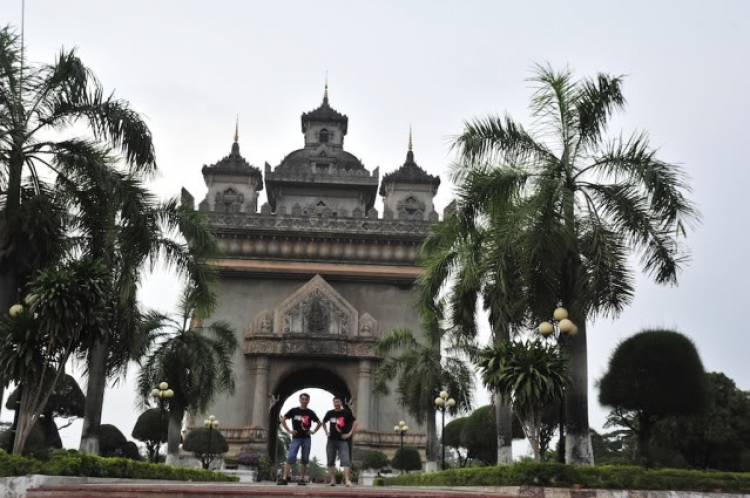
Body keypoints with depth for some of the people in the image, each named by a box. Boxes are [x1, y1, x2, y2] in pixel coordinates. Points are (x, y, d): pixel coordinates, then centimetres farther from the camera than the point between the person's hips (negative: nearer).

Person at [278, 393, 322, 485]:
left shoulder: (310, 412, 6)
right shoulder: (294, 411, 1)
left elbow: (320, 423, 17)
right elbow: (283, 420, 4)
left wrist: (313, 431, 5)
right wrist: (289, 431, -2)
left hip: (307, 439, 2)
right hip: (296, 438, -2)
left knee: (304, 460, 2)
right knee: (290, 458, -11)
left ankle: (301, 479, 8)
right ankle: (284, 478, -12)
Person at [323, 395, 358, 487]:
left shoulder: (346, 413, -2)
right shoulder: (330, 413, 7)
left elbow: (355, 422, 0)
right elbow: (324, 422, 23)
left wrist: (350, 433, -6)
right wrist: (326, 432, 10)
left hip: (343, 441, -3)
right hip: (331, 440, 4)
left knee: (345, 461, -13)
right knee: (330, 461, 6)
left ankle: (347, 480, -18)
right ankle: (333, 480, 13)